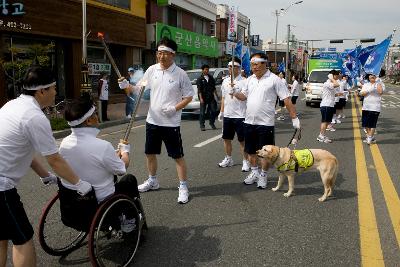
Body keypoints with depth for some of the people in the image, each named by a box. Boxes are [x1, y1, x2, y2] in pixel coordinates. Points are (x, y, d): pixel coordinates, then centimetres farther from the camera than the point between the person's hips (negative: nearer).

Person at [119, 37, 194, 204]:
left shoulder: (180, 74, -9)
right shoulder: (152, 70, 3)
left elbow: (189, 96, -5)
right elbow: (139, 90, 7)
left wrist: (175, 108, -18)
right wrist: (126, 86, -12)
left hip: (171, 123, -5)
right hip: (152, 120, 5)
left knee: (177, 156, 1)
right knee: (150, 153, 17)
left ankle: (183, 187, 14)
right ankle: (152, 181, 37)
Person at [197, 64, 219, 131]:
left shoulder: (211, 78, 12)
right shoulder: (200, 79, -2)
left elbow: (214, 88, 17)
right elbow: (199, 89, -8)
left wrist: (216, 95, 11)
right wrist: (201, 98, -16)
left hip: (211, 97, 4)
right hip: (203, 97, -4)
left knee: (213, 110, 3)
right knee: (202, 112, 0)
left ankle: (212, 123, 20)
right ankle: (202, 125, 8)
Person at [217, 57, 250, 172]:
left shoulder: (243, 81, -8)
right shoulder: (225, 81, 11)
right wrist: (221, 112, 16)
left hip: (240, 115, -6)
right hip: (227, 115, 6)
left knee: (242, 140, 1)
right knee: (226, 138, 14)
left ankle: (246, 161, 11)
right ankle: (228, 159, 29)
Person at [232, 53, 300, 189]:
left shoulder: (274, 79, -9)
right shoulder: (250, 79, 9)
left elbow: (286, 99, -9)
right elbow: (244, 95, 18)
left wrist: (294, 117, -13)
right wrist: (235, 93, -5)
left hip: (266, 123, -5)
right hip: (249, 121, 6)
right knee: (250, 150, 16)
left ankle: (263, 175, 23)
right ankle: (254, 172, 34)